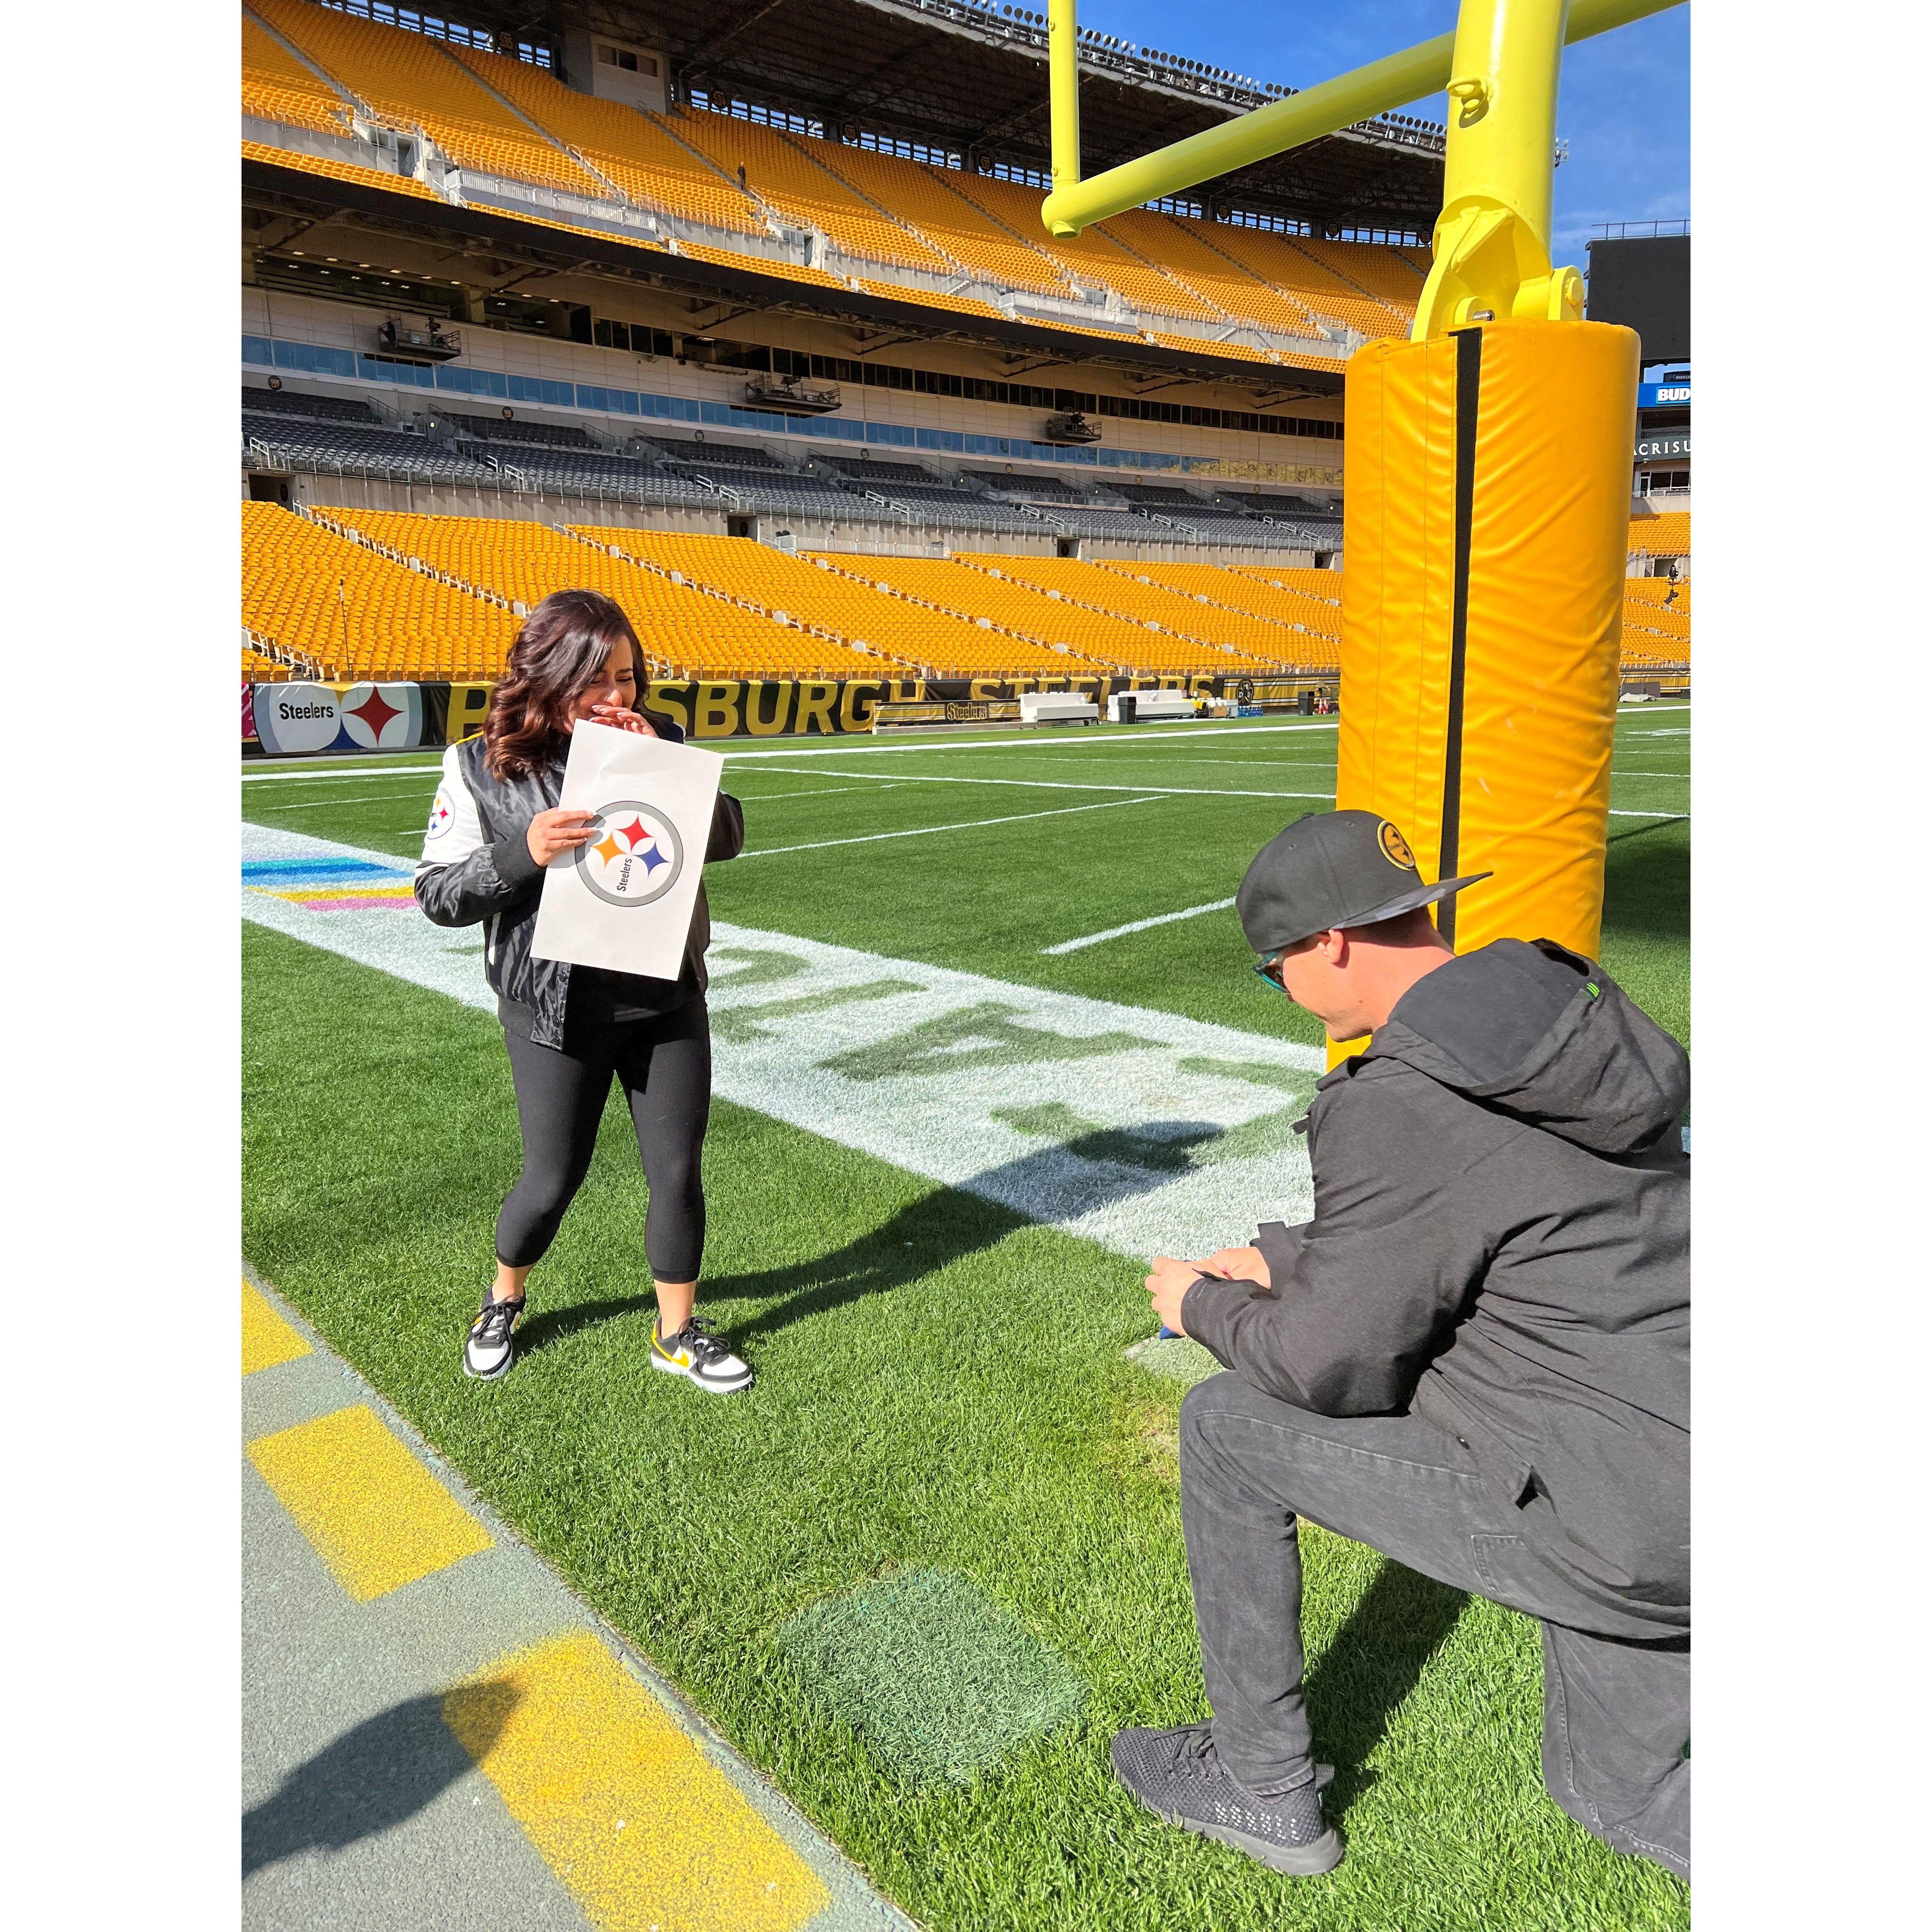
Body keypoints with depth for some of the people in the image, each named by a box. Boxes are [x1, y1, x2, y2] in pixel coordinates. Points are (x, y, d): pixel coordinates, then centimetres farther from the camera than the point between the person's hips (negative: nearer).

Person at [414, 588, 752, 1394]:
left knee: (678, 1170, 8)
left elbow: (729, 837, -5)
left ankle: (676, 1333, 30)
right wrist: (523, 852, -23)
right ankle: (502, 1300, 41)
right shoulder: (482, 767, -7)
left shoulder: (659, 743, -1)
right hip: (557, 1011, -2)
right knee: (553, 1179, 9)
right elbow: (438, 893, -6)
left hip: (669, 998, 3)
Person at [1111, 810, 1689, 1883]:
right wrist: (1284, 1257, 19)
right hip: (1682, 1497, 9)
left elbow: (1328, 1370, -14)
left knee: (1228, 1427, 6)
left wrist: (1205, 1306, 5)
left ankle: (1262, 1791, 22)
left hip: (1606, 1530, -9)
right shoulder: (1576, 1023, 5)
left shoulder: (1394, 1107, -23)